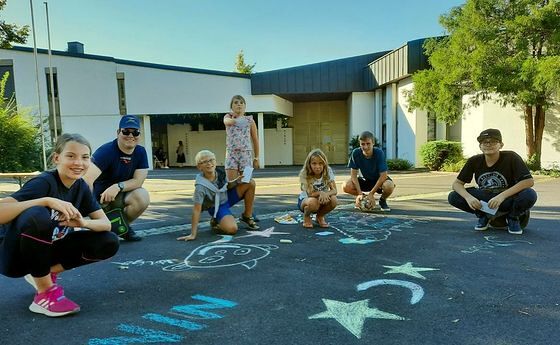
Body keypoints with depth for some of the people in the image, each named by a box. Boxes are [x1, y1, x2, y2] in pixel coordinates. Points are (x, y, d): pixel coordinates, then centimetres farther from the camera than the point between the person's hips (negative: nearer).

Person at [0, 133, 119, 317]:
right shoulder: (44, 182, -24)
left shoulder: (81, 187, -4)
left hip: (46, 251, 6)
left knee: (109, 243, -13)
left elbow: (106, 224, -7)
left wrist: (83, 223, -27)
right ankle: (45, 293, -20)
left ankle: (46, 273, 4)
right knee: (37, 216, -39)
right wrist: (47, 200, -42)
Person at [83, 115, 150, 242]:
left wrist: (118, 186, -29)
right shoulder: (106, 151, -19)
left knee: (143, 196, -26)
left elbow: (138, 181, -10)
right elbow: (87, 180, -32)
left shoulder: (140, 152, -3)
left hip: (119, 197, 4)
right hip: (98, 199, -4)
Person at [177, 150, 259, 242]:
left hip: (227, 197, 7)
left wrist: (236, 181, -14)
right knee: (232, 229, -33)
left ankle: (246, 217, 4)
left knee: (251, 183, -7)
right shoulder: (200, 186, -30)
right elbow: (197, 210, -29)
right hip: (217, 207, -7)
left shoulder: (220, 172, -13)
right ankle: (216, 222, 3)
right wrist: (193, 234, -29)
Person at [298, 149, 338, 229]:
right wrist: (321, 193, -39)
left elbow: (334, 190, -19)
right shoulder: (304, 174, -22)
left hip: (322, 199, 3)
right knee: (313, 202, -38)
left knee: (333, 200, -29)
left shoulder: (328, 171, -15)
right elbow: (310, 193, -23)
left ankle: (320, 216, 3)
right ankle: (306, 216, 0)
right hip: (305, 199, -3)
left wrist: (325, 194, -40)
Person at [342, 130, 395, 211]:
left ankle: (382, 200, 0)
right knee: (346, 186, -24)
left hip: (379, 180, -2)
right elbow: (353, 174, -17)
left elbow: (383, 175, -25)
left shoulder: (379, 153, -26)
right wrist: (360, 193, -27)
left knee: (389, 186, -37)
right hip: (365, 180, 2)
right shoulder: (356, 153, -21)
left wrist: (371, 193, -27)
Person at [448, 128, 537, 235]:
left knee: (530, 195, -34)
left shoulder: (511, 157, -18)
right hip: (484, 200, 2)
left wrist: (502, 196, -36)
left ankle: (513, 218, 1)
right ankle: (483, 216, 7)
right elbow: (456, 183, -8)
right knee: (453, 197, -21)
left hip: (507, 199, -2)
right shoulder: (474, 161, -10)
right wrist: (468, 197, -30)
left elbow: (529, 181, -26)